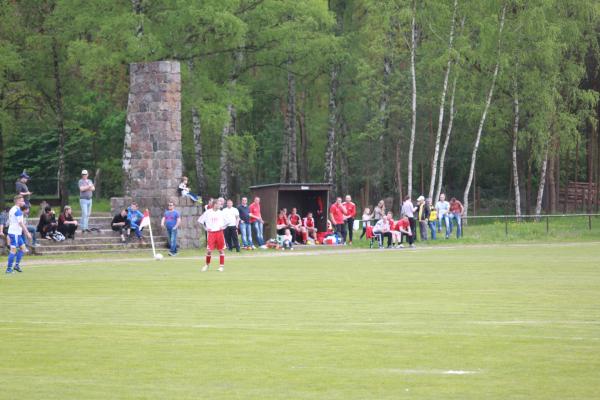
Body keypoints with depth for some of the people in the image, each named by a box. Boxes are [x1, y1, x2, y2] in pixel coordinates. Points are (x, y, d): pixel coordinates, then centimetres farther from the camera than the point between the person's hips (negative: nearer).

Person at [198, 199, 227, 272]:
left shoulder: (221, 212, 4)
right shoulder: (208, 212, 0)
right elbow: (200, 220, 6)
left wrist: (223, 227, 1)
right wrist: (206, 228, 1)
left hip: (219, 232, 1)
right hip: (211, 233, -1)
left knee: (221, 250, 2)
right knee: (209, 250, -5)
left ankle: (222, 266, 11)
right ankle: (207, 265, 14)